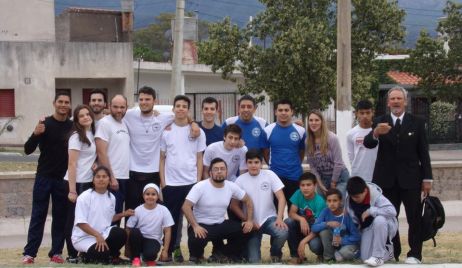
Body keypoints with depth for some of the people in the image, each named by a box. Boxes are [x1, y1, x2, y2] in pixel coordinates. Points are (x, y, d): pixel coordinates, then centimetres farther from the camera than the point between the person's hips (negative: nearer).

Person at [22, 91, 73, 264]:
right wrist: (36, 134, -28)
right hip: (44, 177, -3)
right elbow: (28, 150, -9)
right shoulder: (45, 124, -5)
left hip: (64, 179, 3)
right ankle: (29, 253, 2)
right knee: (38, 216, -1)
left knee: (60, 217, 6)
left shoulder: (73, 127, 4)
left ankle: (56, 252, 13)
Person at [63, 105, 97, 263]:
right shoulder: (76, 137, -12)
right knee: (74, 219, -1)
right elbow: (72, 164, -15)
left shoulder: (92, 134, 10)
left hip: (88, 182, 7)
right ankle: (72, 255, 3)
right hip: (76, 183, -7)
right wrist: (72, 190, -19)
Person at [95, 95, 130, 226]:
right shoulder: (105, 123, -10)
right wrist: (111, 177, -18)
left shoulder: (124, 124, 14)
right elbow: (101, 153, -15)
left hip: (124, 178, 8)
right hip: (112, 178, -8)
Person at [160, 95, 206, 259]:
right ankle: (168, 252, 11)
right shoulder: (166, 131, 3)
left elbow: (199, 159, 5)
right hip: (171, 184, 0)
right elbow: (161, 158, 5)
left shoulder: (197, 132, 3)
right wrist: (162, 182, -1)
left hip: (191, 183, 0)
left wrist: (199, 181, -1)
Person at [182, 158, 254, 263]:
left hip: (220, 225, 5)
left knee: (244, 230, -14)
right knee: (196, 239, -37)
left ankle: (228, 254, 10)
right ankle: (195, 256, 1)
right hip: (201, 225, -5)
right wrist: (195, 226, -32)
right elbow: (186, 206, -22)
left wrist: (249, 221, -4)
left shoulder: (231, 186, -2)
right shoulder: (200, 187, -16)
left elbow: (247, 200, 9)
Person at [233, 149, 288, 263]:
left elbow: (281, 198, -8)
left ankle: (275, 253, 1)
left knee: (283, 232, -33)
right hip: (251, 223, 0)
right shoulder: (240, 180, -5)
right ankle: (252, 247, 26)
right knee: (253, 261, -12)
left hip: (269, 218, 0)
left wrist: (279, 218, -21)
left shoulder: (269, 175, -4)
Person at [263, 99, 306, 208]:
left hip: (295, 177, 1)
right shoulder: (268, 131, -2)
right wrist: (273, 165, 6)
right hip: (275, 176, -1)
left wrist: (295, 165, 11)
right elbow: (265, 152, 7)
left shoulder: (300, 131, 0)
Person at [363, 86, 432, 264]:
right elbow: (368, 144, -11)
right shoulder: (380, 122, 2)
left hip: (410, 178, -1)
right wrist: (375, 133, -34)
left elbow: (423, 153, 1)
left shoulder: (417, 123, 1)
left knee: (415, 218, 0)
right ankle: (392, 254, 15)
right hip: (387, 179, 1)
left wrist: (427, 178, -3)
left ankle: (414, 254, 6)